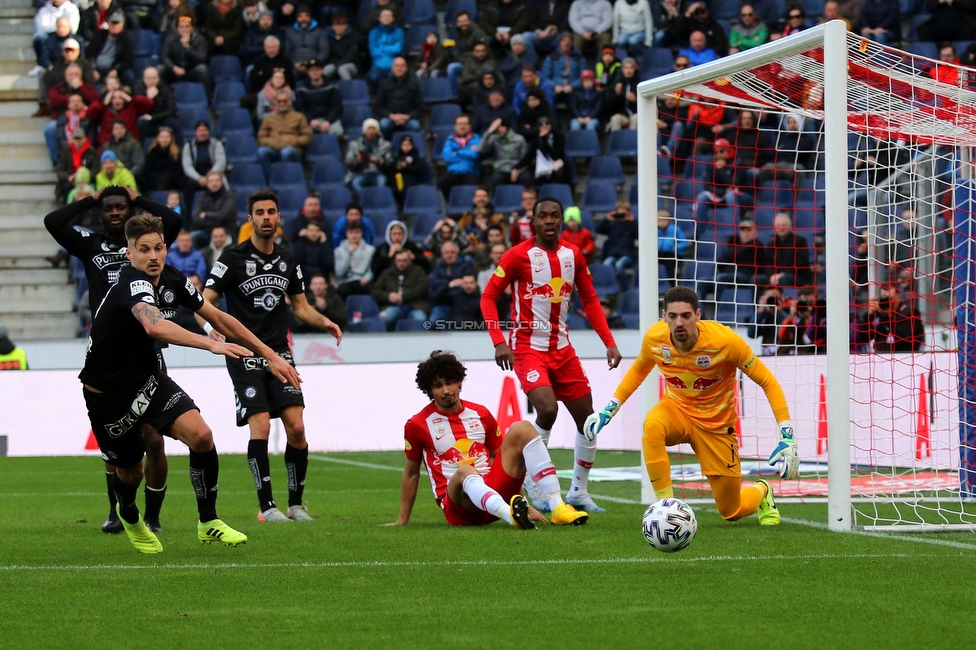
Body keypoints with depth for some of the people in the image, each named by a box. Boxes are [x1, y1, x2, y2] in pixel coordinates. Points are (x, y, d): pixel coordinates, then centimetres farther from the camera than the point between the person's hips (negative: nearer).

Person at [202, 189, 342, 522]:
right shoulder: (233, 258, -5)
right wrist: (213, 323, -29)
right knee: (260, 426, -15)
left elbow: (301, 306, 19)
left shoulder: (288, 260, 11)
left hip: (279, 353, 4)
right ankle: (266, 506, -8)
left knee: (296, 426, -5)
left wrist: (323, 322, -1)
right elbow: (205, 301, -8)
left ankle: (296, 504, 7)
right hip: (245, 354, -4)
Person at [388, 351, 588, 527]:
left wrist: (524, 505, 15)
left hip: (494, 491, 4)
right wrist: (402, 521, 13)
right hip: (458, 506, -4)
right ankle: (511, 516, -70)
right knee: (465, 471, -39)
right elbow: (411, 473, 11)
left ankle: (557, 507, -28)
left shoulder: (480, 414, 12)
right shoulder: (418, 425, 2)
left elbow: (506, 460, 18)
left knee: (522, 429, -12)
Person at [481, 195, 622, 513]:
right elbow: (488, 297, -8)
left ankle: (579, 492, 21)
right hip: (528, 347, -6)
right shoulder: (518, 255, -9)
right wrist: (499, 342, -19)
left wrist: (609, 342, 5)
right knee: (547, 409, -26)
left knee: (588, 418, 6)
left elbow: (590, 300, 14)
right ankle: (533, 483, -5)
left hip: (562, 349, 6)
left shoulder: (573, 255, 5)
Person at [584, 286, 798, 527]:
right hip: (676, 409, 2)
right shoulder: (654, 338, -19)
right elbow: (639, 370, 8)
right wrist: (608, 410, 4)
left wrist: (787, 438, -23)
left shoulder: (725, 340, -28)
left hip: (717, 425, -2)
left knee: (731, 512, 5)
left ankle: (761, 492, 42)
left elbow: (768, 382, -17)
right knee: (652, 426, -37)